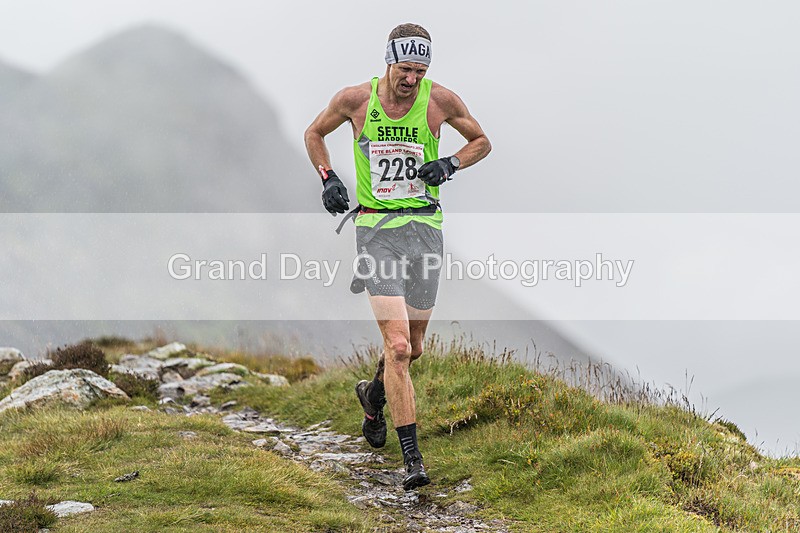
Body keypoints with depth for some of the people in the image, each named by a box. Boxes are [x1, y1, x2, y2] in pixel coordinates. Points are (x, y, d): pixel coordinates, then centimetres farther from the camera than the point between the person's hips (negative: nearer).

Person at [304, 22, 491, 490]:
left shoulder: (440, 100, -3)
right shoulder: (356, 99, -4)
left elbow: (481, 142, 12)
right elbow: (314, 134, 15)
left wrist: (450, 164, -6)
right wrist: (328, 178, 0)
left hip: (425, 227, 2)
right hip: (376, 228, -2)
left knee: (413, 347, 12)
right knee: (398, 346, -15)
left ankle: (374, 395, 47)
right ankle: (412, 459, -13)